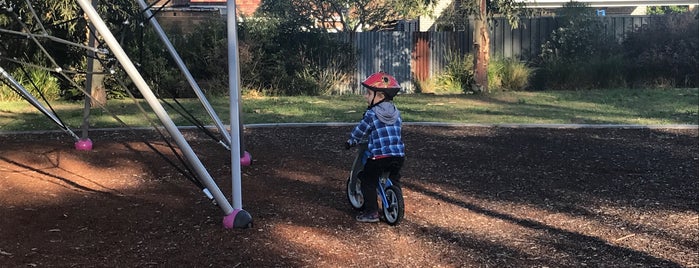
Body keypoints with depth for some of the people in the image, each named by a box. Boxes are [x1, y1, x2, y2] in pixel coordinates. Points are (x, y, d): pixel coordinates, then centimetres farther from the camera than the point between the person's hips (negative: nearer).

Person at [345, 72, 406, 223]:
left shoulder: (371, 114, -8)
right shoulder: (396, 113, 11)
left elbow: (359, 131, 0)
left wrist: (350, 142, 18)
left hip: (379, 156, -6)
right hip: (398, 155, 6)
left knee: (368, 182, 6)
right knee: (394, 181, 24)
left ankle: (371, 212, 3)